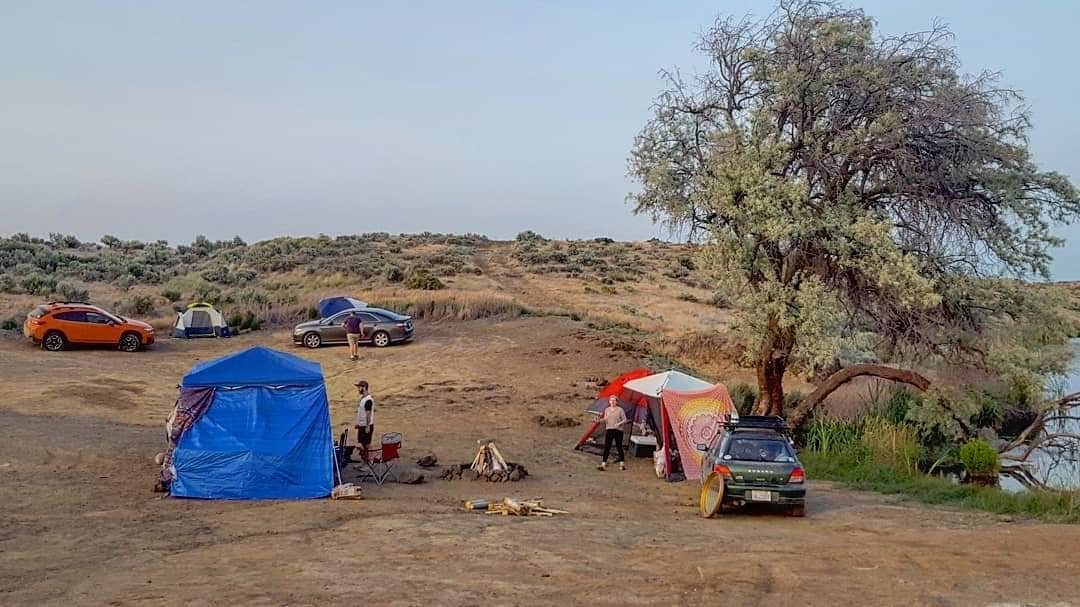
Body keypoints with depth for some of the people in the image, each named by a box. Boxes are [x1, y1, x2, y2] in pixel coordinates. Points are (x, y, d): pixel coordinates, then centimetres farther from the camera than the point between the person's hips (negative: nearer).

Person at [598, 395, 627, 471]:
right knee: (606, 447, -4)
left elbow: (624, 420, -3)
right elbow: (605, 420, 16)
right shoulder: (607, 410, 11)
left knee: (619, 447, 1)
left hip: (618, 430, -3)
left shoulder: (620, 409, -1)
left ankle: (622, 464, 15)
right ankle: (603, 464, -6)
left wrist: (619, 423, -20)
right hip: (609, 430, 3)